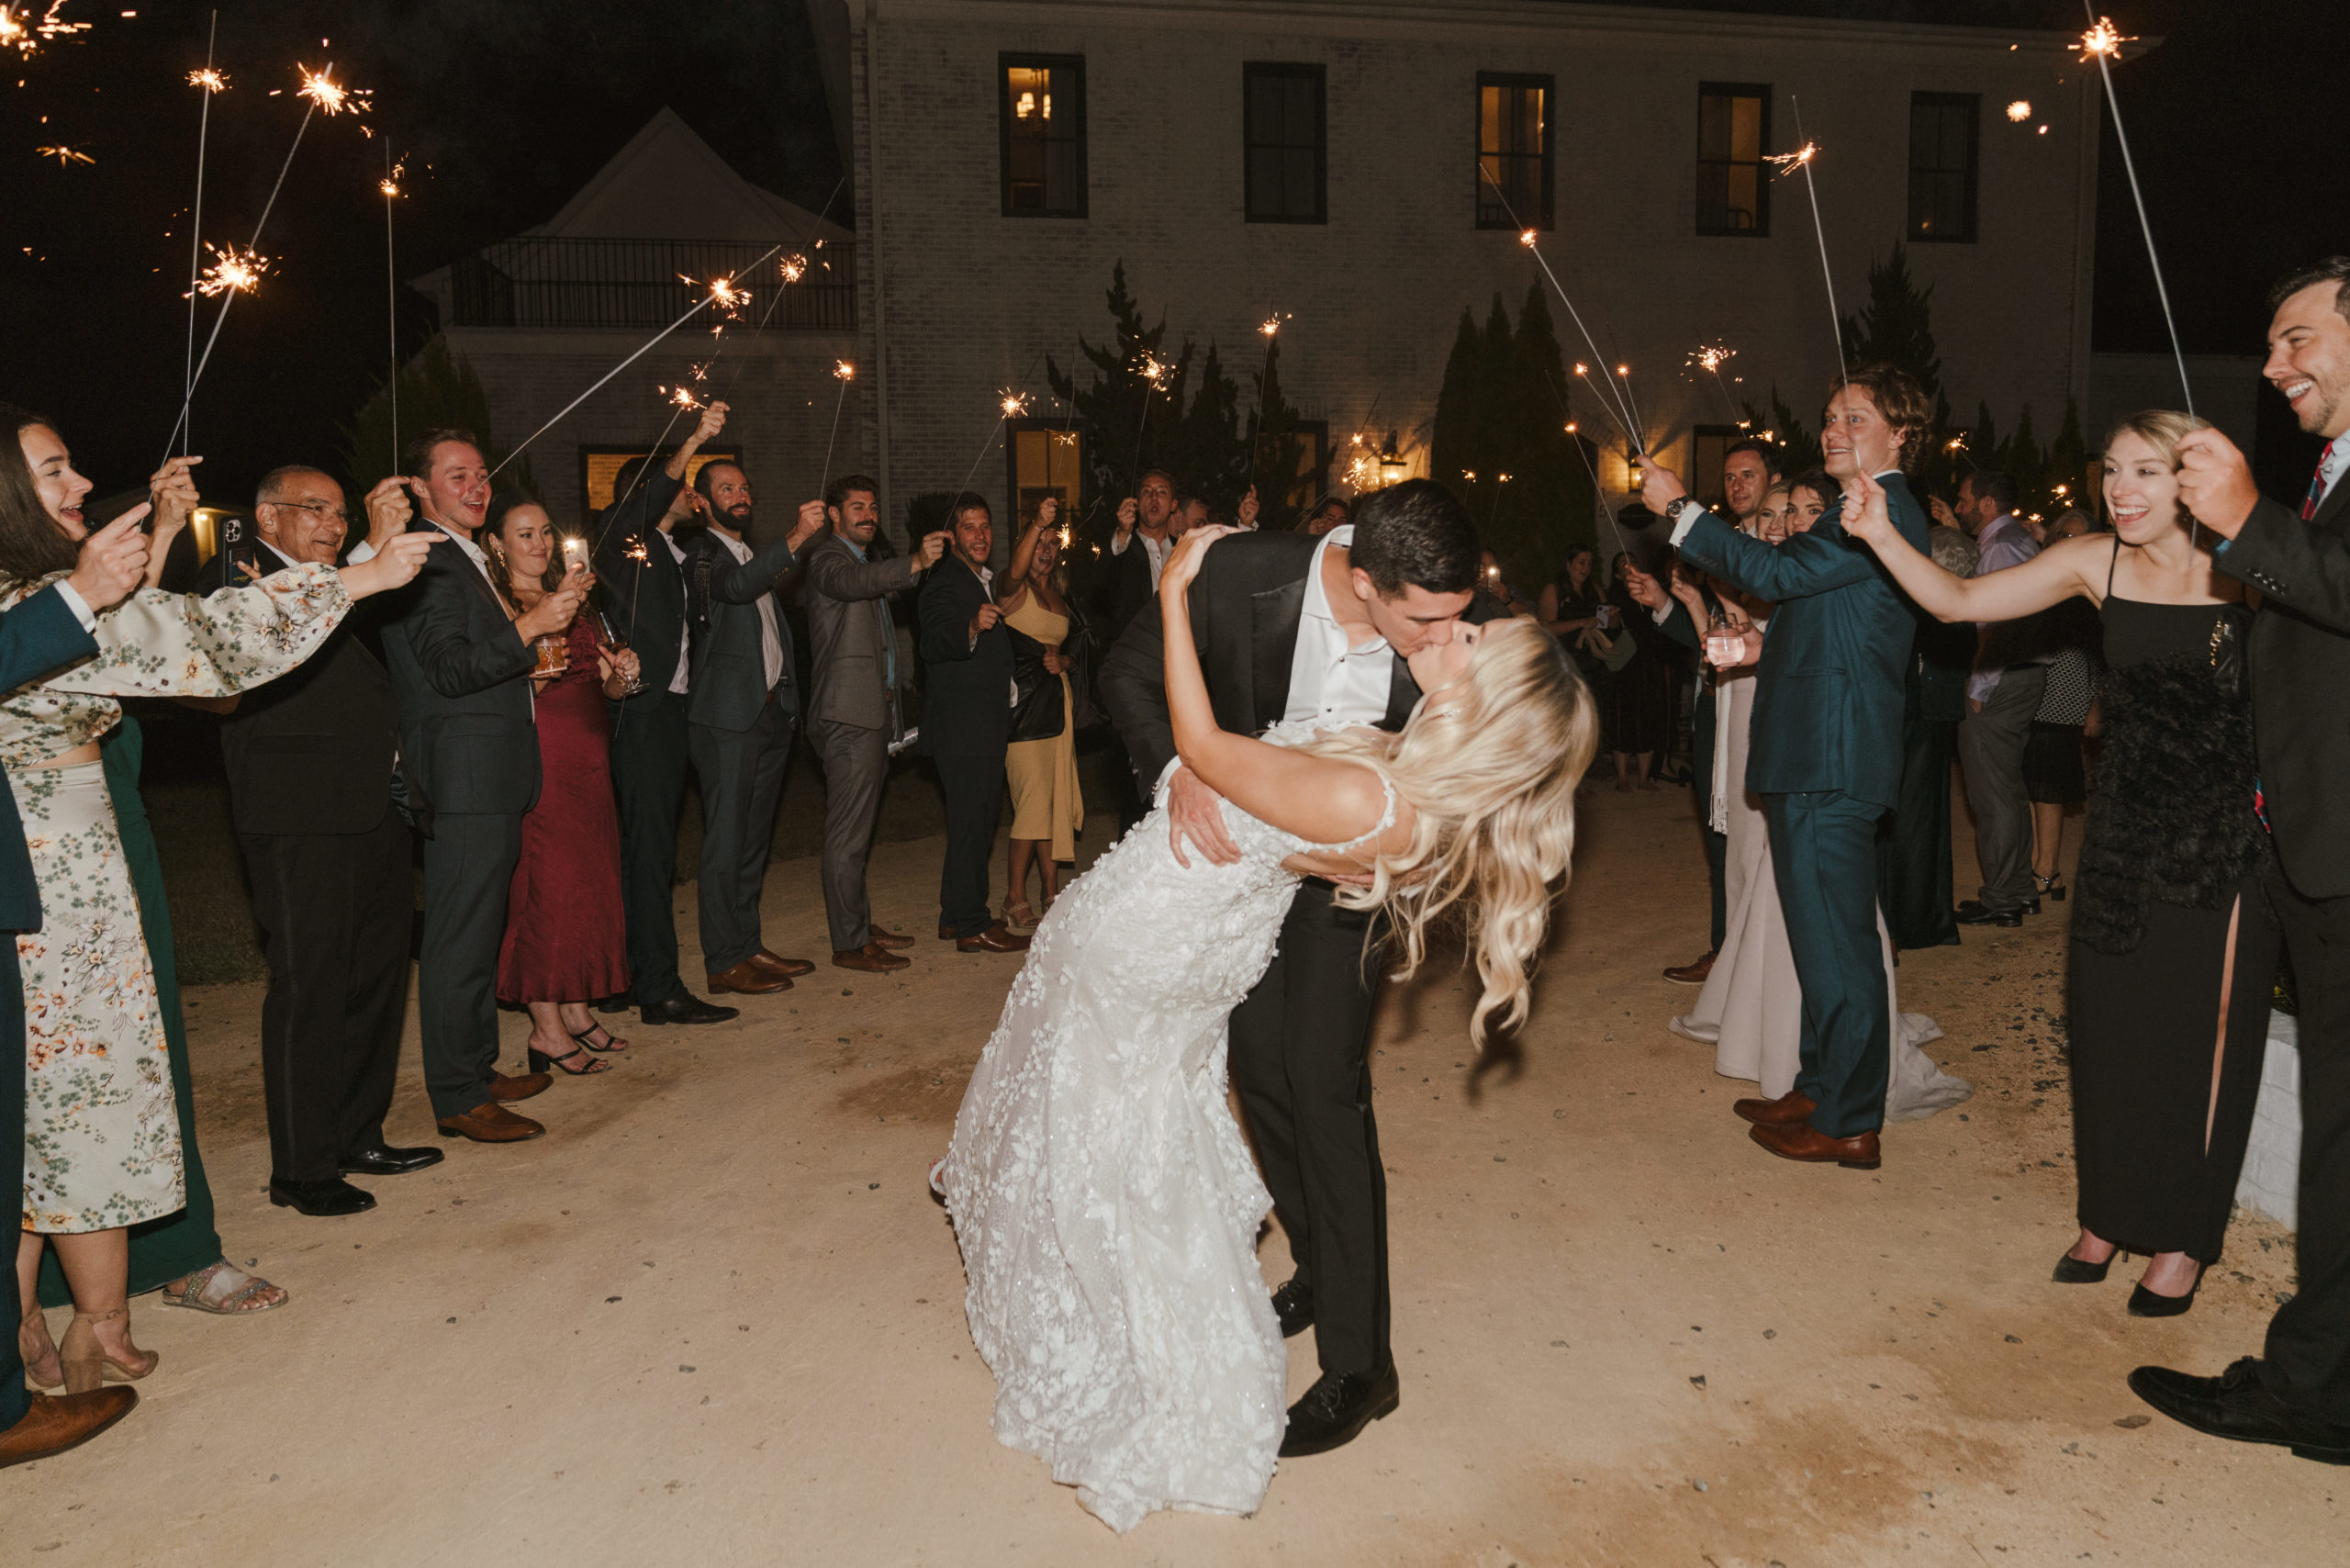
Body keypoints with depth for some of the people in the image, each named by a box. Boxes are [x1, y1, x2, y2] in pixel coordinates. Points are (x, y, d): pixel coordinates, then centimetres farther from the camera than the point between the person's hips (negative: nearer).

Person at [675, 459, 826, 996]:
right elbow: (735, 585, -26)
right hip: (728, 715, -8)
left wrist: (789, 699, 17)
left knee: (754, 837, 12)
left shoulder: (755, 554, 22)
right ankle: (724, 962, -2)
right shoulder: (699, 553, -4)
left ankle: (748, 945, 19)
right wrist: (795, 539, -35)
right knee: (726, 839, -6)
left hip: (771, 710, 8)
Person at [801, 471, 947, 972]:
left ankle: (862, 925, 24)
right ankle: (849, 944, -5)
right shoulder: (826, 557, -6)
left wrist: (895, 715, 22)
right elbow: (853, 582, -31)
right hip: (849, 713, -10)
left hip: (875, 714, 10)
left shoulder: (867, 562, 24)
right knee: (848, 831, -8)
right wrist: (915, 563, -45)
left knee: (860, 827, 16)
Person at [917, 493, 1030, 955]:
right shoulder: (944, 583, -12)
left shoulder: (987, 581, 18)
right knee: (971, 822, -9)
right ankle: (971, 926, -4)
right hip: (962, 725, -10)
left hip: (985, 726, 10)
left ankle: (956, 916, 23)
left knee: (978, 819, 15)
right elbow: (933, 643, -28)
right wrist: (972, 628, -45)